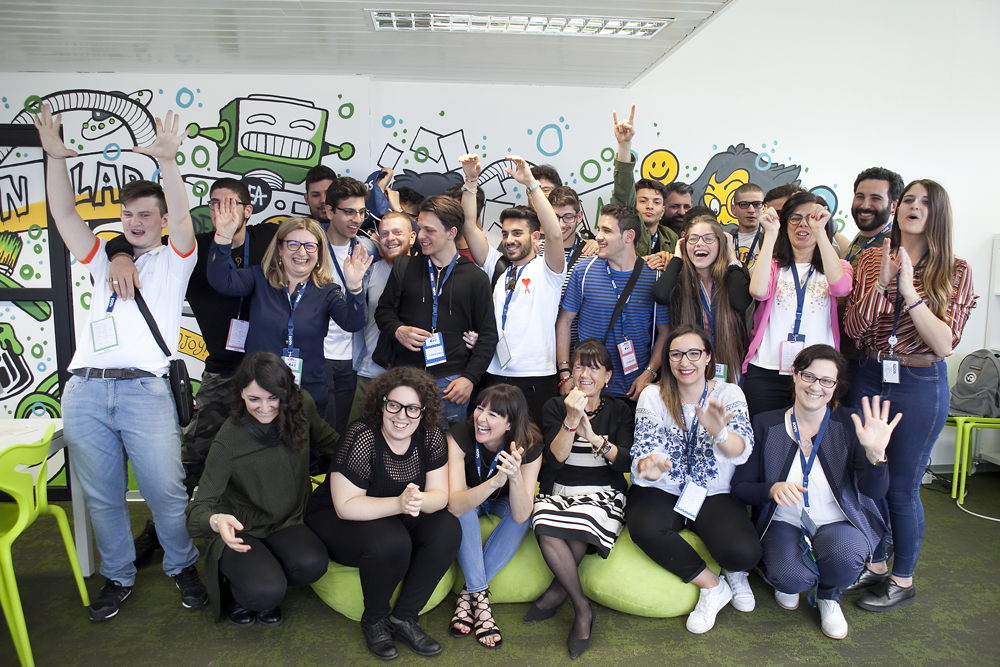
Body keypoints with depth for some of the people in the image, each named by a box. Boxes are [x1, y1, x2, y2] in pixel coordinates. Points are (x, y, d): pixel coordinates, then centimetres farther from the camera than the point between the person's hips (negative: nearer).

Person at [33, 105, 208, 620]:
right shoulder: (105, 260, 22)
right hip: (84, 389, 4)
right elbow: (65, 215, 12)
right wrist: (55, 158, 0)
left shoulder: (172, 260, 12)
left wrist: (167, 162, -20)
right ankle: (117, 576, 26)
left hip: (144, 388, -4)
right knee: (101, 496, 10)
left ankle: (182, 566, 19)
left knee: (166, 491, -2)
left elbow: (182, 217, -6)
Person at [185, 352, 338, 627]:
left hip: (287, 523, 4)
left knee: (312, 564, -29)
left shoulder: (301, 406, -11)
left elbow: (325, 437, 12)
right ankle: (238, 587, 8)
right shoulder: (228, 442, -23)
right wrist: (216, 520, -45)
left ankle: (269, 588, 7)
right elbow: (200, 506, -24)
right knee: (266, 591, -31)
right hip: (239, 531, -3)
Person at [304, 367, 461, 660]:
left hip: (398, 516, 5)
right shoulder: (361, 438, -26)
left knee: (448, 530, -20)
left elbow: (440, 495, -10)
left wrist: (419, 501, -34)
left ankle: (404, 616, -7)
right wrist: (399, 504, -38)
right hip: (337, 518, -5)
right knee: (391, 542, -34)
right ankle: (374, 618, -4)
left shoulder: (431, 437, -11)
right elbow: (345, 506, -25)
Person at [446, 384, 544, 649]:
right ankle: (479, 594, -23)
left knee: (527, 511, -30)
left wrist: (515, 476, -51)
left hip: (501, 501, 1)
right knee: (464, 507, -34)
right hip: (468, 501, -1)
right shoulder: (460, 435, -31)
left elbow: (521, 515, -33)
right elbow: (455, 505, -41)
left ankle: (469, 594, -20)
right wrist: (496, 480, -55)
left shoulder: (530, 447, -27)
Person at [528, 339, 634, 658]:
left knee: (579, 532, -35)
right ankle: (582, 608, -13)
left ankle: (556, 593, -9)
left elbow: (626, 462, -5)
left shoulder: (619, 411, 8)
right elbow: (554, 459, -6)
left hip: (603, 493, -1)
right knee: (547, 531, -32)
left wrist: (594, 438, -22)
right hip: (558, 491, 1)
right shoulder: (555, 406, 6)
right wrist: (571, 421, -20)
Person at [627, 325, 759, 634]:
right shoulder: (653, 396, -2)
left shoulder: (729, 393, -2)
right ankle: (712, 585, -7)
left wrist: (719, 432, -42)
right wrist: (649, 466, -36)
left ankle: (733, 571, 13)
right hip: (662, 492, 1)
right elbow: (643, 452, -10)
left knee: (744, 552, -27)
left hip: (715, 495, 0)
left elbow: (741, 451, -18)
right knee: (644, 528, -32)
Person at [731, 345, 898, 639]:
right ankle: (790, 582, 12)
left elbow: (874, 491, -15)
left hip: (838, 523, 1)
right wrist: (772, 489, -26)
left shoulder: (848, 425, -5)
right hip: (785, 523, 0)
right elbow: (740, 488, -5)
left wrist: (875, 452, -34)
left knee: (844, 555, -34)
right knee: (790, 577, -31)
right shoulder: (766, 426, -5)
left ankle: (828, 597, 5)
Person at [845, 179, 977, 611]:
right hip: (870, 379, 3)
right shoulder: (871, 260, 3)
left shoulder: (955, 272, -4)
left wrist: (909, 290, -22)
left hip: (921, 385, -3)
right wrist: (881, 283, -17)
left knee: (901, 486, 6)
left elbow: (944, 343, -15)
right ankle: (875, 565, 34)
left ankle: (903, 581, 27)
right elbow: (854, 328, -4)